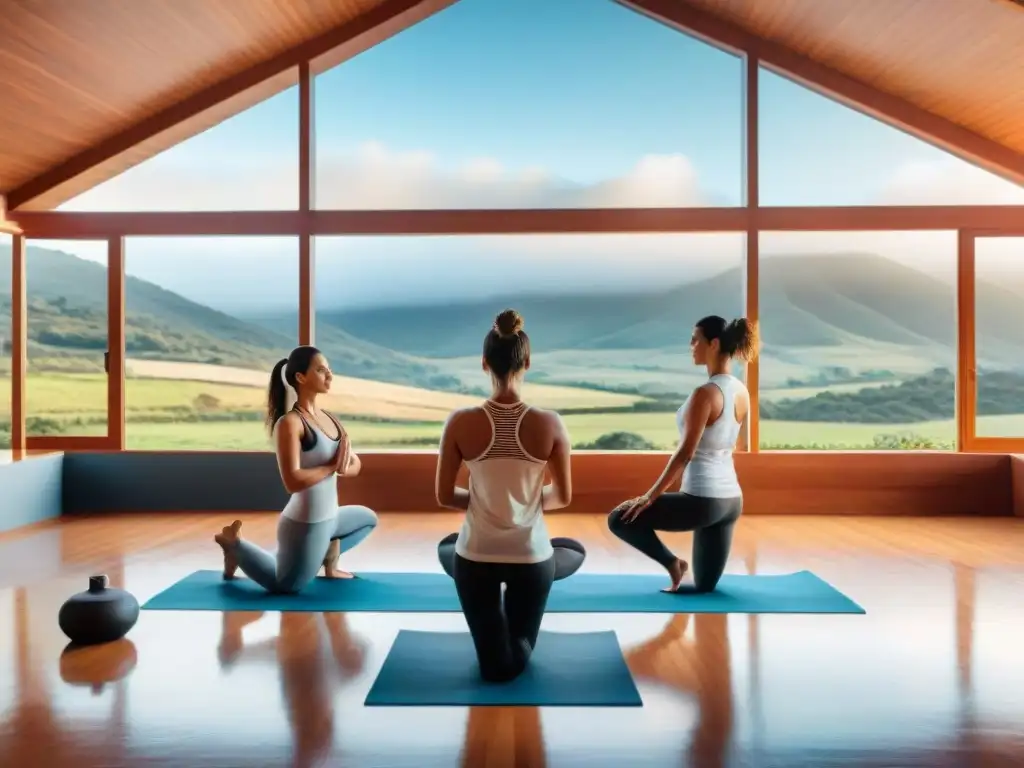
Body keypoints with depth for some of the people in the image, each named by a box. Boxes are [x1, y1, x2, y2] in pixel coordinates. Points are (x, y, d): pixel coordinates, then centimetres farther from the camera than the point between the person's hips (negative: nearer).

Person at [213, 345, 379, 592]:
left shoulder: (329, 418, 3)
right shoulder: (289, 422, -21)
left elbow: (356, 465, 5)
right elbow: (293, 481, -29)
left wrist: (344, 466, -16)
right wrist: (332, 466, -19)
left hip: (330, 516, 8)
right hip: (305, 523, -8)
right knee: (286, 585, 13)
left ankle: (328, 564, 27)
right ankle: (233, 542, 25)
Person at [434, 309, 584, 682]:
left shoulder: (460, 422, -15)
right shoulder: (550, 423, -15)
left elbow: (445, 496, -7)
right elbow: (562, 497, -4)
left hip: (476, 556, 1)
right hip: (531, 557, 0)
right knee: (574, 550, 34)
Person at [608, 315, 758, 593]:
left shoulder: (705, 393, -19)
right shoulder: (742, 391, 7)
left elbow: (685, 454, -20)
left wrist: (648, 497, -13)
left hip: (703, 500, -9)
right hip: (732, 499, 10)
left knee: (619, 518, 5)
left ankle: (672, 563, 6)